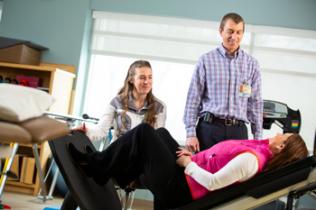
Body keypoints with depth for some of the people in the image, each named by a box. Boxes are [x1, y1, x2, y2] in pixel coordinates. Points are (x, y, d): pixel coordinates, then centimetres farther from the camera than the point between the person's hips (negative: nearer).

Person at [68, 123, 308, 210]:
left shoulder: (250, 159, -25)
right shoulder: (258, 148, 4)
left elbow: (213, 182, -29)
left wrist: (187, 164, -15)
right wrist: (191, 157, 0)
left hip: (177, 189, -9)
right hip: (188, 176, 9)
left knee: (144, 131, -8)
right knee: (160, 133, 24)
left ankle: (97, 166, 11)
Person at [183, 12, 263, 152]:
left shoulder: (252, 64, 10)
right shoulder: (206, 60, 4)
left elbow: (255, 102, 10)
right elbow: (194, 98, 2)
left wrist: (258, 138, 7)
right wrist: (190, 133, -5)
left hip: (238, 130, 2)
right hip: (209, 128, -1)